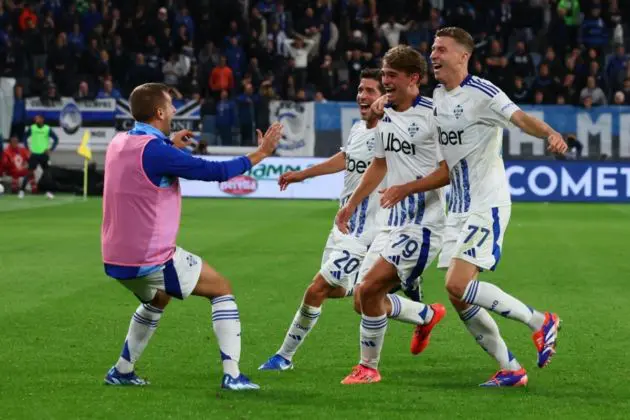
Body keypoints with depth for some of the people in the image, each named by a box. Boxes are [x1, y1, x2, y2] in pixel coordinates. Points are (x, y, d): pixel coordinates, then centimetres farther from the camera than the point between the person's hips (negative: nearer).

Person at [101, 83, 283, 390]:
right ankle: (231, 374, -1)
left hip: (116, 259, 8)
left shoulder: (119, 143, 4)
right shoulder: (155, 151, -21)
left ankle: (122, 371, 32)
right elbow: (214, 171, -17)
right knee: (222, 289, 7)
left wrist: (171, 145, 32)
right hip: (152, 259, -8)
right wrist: (259, 154, -6)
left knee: (158, 299, 35)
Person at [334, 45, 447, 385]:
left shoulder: (433, 114, -14)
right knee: (364, 301, 8)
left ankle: (368, 366, 1)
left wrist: (410, 187, -19)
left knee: (369, 289, -16)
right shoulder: (384, 116, 11)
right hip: (394, 222, 8)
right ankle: (427, 315, 33)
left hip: (424, 223, -8)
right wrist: (351, 204, 26)